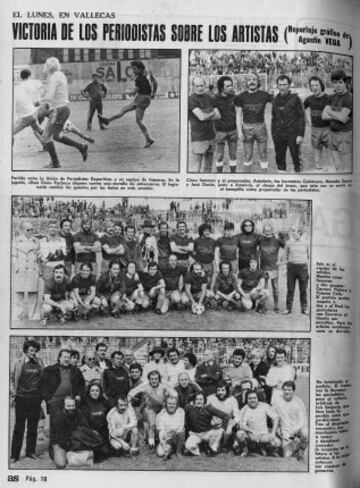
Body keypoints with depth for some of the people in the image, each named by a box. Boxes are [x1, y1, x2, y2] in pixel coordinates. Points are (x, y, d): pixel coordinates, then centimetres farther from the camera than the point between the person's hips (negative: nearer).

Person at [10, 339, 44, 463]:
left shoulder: (39, 363, 5)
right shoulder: (19, 363, -2)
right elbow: (12, 379, 3)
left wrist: (43, 394, 7)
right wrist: (13, 394, -2)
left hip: (35, 399, 3)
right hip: (22, 398, -3)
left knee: (33, 427, 9)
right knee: (19, 427, 1)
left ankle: (30, 451, 20)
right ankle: (15, 455, 7)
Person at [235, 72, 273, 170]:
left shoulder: (264, 95, -4)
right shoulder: (241, 97, -4)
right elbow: (238, 115, -2)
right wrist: (239, 131, -9)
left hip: (261, 128, 0)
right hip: (247, 128, 0)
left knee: (263, 154, 5)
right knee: (247, 156, 5)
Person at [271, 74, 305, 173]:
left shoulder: (295, 98, -3)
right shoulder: (276, 100, 9)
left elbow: (301, 117, -3)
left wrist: (301, 134, -10)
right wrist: (273, 134, 11)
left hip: (293, 134, -4)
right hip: (279, 135, 4)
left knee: (296, 159, -1)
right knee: (280, 158, 7)